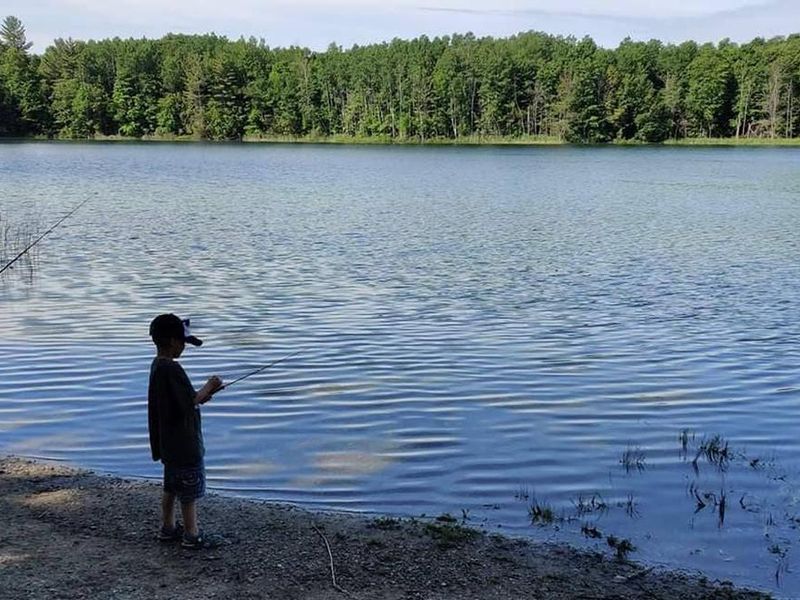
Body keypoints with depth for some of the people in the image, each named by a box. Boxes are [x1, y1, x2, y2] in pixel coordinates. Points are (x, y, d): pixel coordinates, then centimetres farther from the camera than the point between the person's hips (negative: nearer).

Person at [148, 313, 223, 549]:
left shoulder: (158, 366, 7)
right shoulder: (172, 369, -23)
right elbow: (189, 403, -22)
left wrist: (202, 395, 5)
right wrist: (208, 387, -8)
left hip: (169, 442, 10)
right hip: (184, 443, -10)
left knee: (172, 486, 20)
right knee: (190, 490, 2)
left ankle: (168, 527, 30)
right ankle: (191, 534, 11)